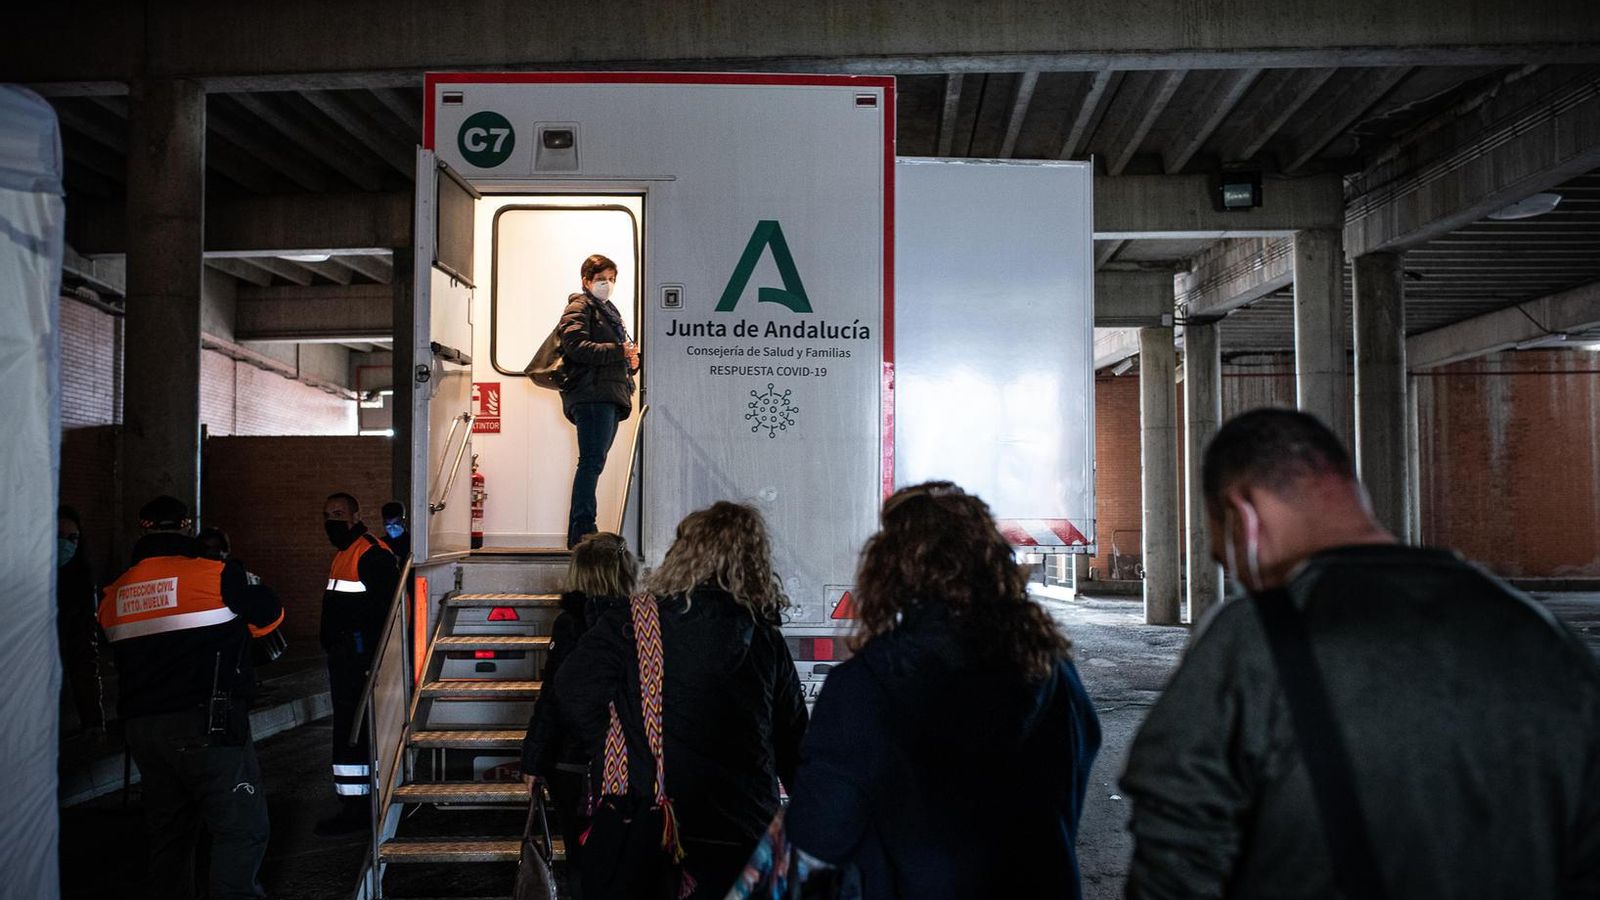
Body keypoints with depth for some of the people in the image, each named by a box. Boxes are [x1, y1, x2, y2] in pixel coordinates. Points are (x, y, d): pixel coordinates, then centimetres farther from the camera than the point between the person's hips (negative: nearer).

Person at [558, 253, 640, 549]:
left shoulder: (609, 311, 30)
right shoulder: (579, 308, 1)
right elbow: (576, 346, -16)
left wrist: (631, 362, 12)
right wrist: (619, 351, -19)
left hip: (611, 396, 9)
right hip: (591, 394, -9)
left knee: (593, 463, 8)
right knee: (592, 462, -14)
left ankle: (578, 535, 12)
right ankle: (583, 532, -15)